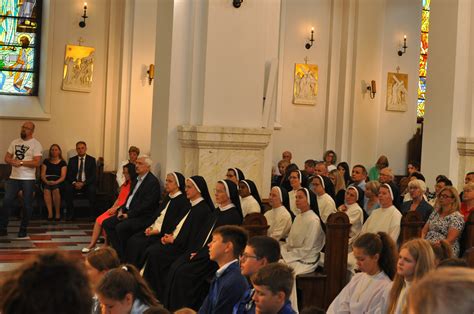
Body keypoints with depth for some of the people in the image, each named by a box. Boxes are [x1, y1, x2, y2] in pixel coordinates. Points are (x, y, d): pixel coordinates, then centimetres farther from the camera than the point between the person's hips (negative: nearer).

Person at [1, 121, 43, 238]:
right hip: (13, 177, 4)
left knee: (27, 205, 2)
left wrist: (21, 162, -17)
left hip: (28, 179, -4)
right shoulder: (15, 142, 12)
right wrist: (12, 162, -10)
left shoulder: (35, 144, -5)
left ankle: (23, 229, 13)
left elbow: (36, 162, -14)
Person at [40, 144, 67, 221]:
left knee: (56, 190, -36)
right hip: (47, 182, 1)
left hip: (58, 182, -1)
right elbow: (42, 174, 8)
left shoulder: (62, 163, 12)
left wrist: (55, 182, -19)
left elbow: (63, 176, 1)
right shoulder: (46, 161, 17)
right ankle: (50, 213, -34)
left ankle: (58, 213, -27)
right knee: (46, 190, -34)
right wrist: (46, 181, -14)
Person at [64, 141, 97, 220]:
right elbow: (69, 174, 6)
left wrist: (83, 183, -16)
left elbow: (93, 175, -2)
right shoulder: (72, 160, 12)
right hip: (74, 183, 1)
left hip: (87, 184, -1)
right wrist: (74, 183, -16)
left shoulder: (91, 160, 6)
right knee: (67, 188, -30)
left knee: (92, 189, -34)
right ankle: (70, 214, -22)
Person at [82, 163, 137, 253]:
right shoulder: (125, 184, 17)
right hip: (116, 209, 9)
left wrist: (116, 208, -14)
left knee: (105, 222, -22)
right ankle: (92, 244, -3)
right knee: (99, 220, -5)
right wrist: (112, 208, 4)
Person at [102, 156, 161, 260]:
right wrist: (122, 209, 4)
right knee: (106, 223, -3)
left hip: (143, 216, -10)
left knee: (121, 227, -29)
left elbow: (146, 204, -19)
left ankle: (125, 258, -11)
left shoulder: (153, 182, -13)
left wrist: (129, 214, -18)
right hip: (129, 213, 10)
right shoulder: (137, 179, 17)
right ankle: (119, 252, -3)